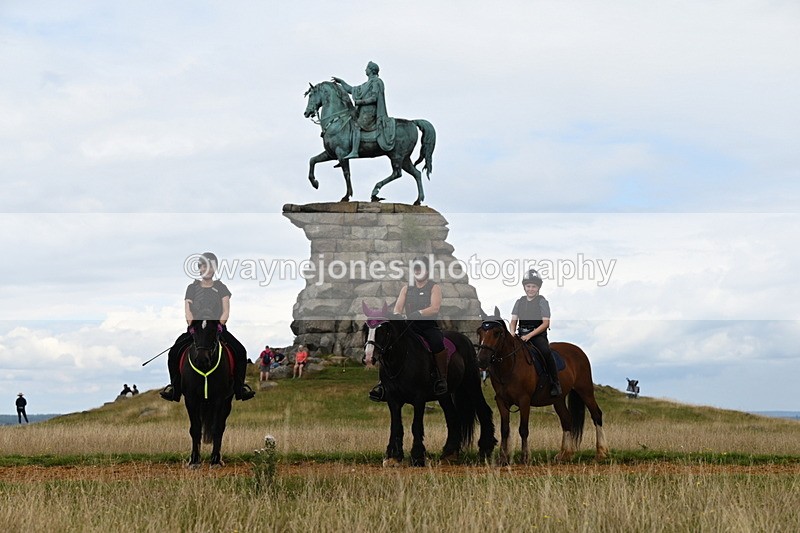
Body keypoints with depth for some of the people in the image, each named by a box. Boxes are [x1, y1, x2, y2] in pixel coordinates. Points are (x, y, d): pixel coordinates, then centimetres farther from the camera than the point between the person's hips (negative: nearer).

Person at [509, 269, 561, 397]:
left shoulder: (542, 301, 0)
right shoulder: (519, 302, 14)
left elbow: (545, 323, -7)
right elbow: (513, 321, 11)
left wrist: (530, 335, -17)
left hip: (538, 335, -5)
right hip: (522, 335, 5)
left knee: (545, 352, -33)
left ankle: (555, 383, -26)